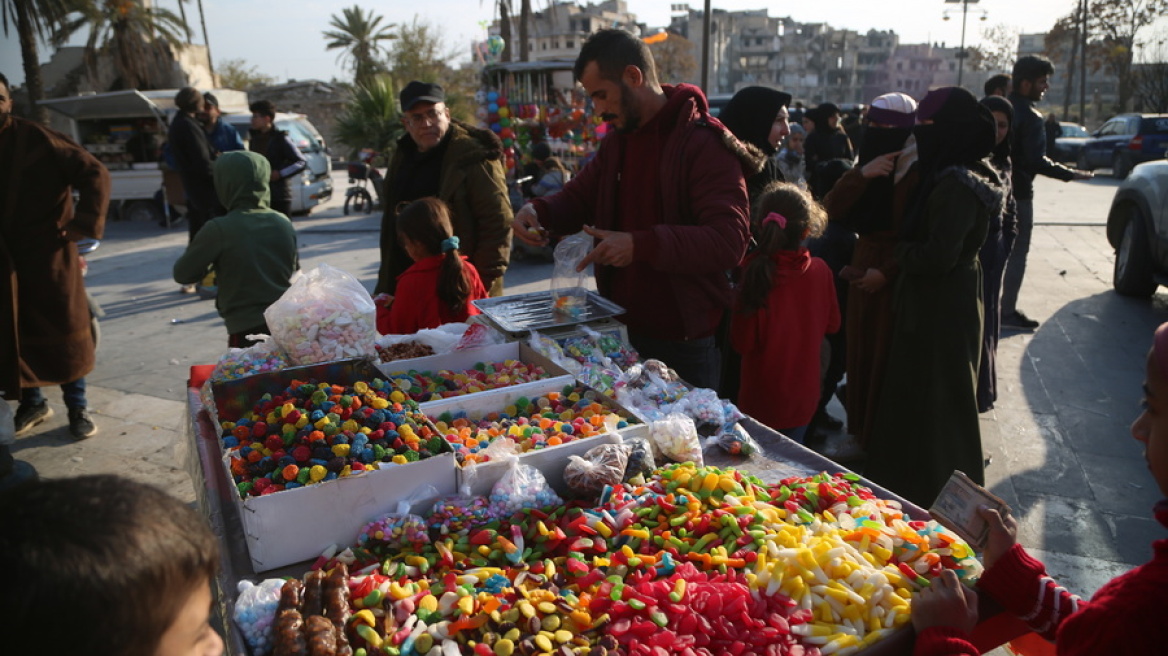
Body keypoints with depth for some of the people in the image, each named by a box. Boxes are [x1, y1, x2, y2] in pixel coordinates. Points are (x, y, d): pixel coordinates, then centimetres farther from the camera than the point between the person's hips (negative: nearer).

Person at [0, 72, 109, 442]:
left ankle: (77, 408, 17)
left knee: (65, 332, 5)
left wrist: (85, 224, -20)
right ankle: (32, 402, 28)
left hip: (49, 255, -4)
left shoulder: (37, 139, -7)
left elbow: (94, 173, -13)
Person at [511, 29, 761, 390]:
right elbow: (578, 198, 16)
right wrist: (538, 210, -6)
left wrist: (641, 245, -34)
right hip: (624, 330, 7)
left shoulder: (705, 144, -17)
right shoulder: (617, 140, 9)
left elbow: (729, 241, -26)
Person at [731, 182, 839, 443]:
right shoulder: (821, 271, -10)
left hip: (760, 401, -3)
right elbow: (832, 324, 6)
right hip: (804, 398, 3)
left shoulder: (755, 274, -21)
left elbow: (742, 343, -16)